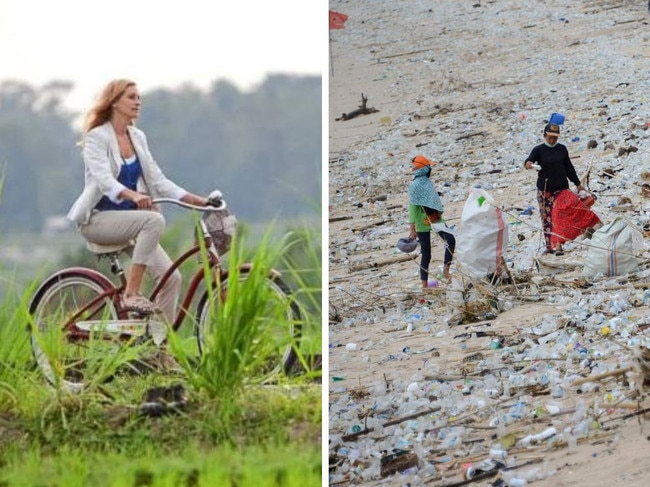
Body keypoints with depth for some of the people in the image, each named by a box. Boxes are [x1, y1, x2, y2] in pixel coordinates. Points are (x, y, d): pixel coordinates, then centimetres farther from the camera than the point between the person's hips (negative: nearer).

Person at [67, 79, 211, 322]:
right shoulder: (97, 137, -9)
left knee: (171, 277, -10)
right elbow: (104, 179, -25)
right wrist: (133, 196, -44)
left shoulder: (138, 138, 12)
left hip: (129, 218, 7)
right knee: (154, 220, -34)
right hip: (98, 218, -7)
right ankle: (131, 294, -30)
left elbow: (158, 180, 10)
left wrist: (199, 201, -1)